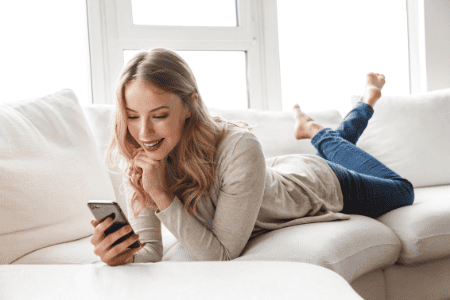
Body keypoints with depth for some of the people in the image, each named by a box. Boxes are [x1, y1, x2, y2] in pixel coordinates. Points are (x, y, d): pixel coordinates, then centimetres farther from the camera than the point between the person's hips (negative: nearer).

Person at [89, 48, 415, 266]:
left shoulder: (238, 149, -46)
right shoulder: (143, 160, -30)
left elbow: (223, 255, -41)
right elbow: (151, 249, -28)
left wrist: (163, 196, -48)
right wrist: (122, 256, -50)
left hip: (322, 184, -4)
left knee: (401, 190, 28)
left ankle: (316, 131, 35)